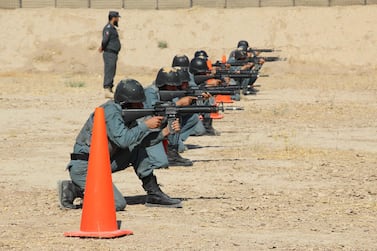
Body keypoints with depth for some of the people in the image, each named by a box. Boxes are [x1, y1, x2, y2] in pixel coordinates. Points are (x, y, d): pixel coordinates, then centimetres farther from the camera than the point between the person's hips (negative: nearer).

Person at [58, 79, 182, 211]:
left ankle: (154, 194, 6)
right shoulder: (111, 111, -19)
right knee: (118, 204, -18)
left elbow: (143, 141, 8)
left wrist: (165, 132, -6)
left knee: (137, 148, 4)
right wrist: (146, 125, -20)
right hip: (84, 168, -9)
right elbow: (123, 140, -29)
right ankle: (73, 190, -4)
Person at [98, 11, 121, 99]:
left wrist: (102, 47, 6)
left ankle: (110, 90, 17)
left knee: (112, 73, 12)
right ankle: (107, 90, -16)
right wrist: (102, 47, -6)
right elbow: (105, 40, -22)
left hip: (113, 54, 10)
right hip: (109, 53, -10)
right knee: (109, 72, -12)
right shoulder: (108, 28, -14)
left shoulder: (112, 28, 19)